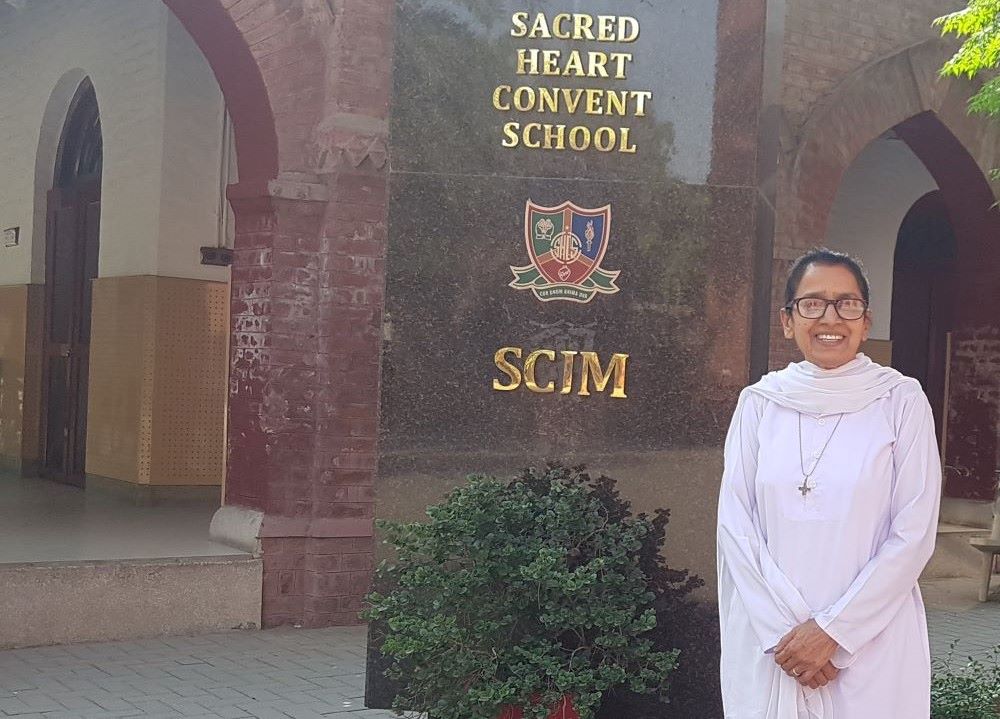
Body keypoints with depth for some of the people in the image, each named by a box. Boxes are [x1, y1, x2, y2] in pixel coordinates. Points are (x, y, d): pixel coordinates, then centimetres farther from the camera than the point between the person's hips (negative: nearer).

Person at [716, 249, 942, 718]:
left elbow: (914, 534, -7)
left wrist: (832, 629, -12)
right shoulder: (759, 402, 2)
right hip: (766, 639, 2)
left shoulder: (901, 401, -3)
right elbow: (735, 523, -1)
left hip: (871, 636, -1)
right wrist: (782, 627, -11)